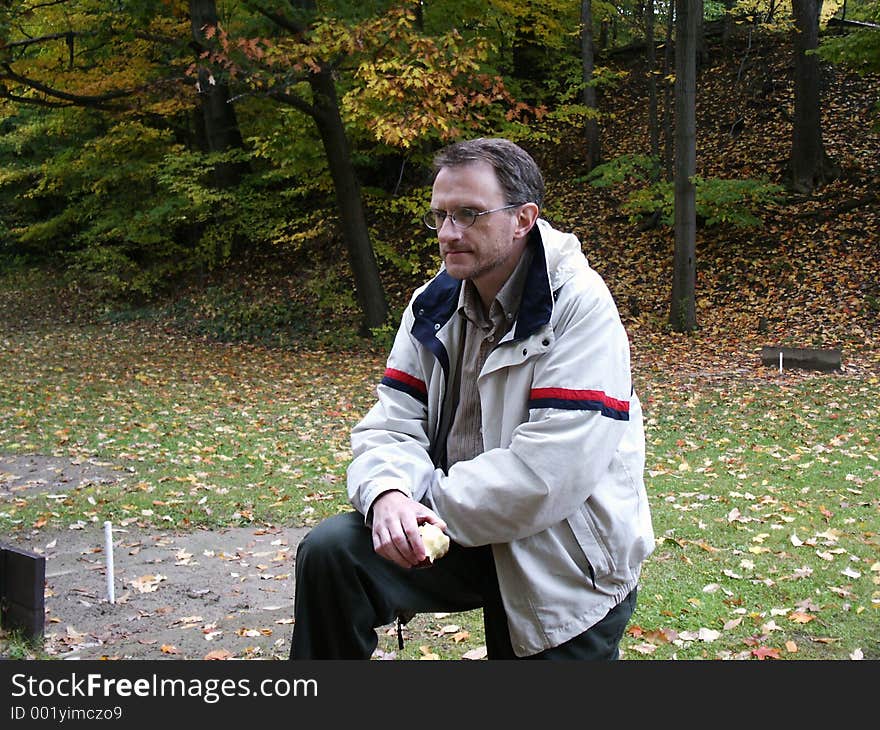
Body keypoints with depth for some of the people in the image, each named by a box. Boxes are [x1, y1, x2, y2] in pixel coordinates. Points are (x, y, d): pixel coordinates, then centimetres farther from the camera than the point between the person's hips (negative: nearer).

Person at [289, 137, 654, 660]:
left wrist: (430, 502, -17)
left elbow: (549, 473, -25)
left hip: (567, 565, -4)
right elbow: (392, 424, 0)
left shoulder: (579, 308, -17)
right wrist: (388, 494, -23)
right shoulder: (433, 305, 4)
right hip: (458, 532, 5)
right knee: (328, 552, -15)